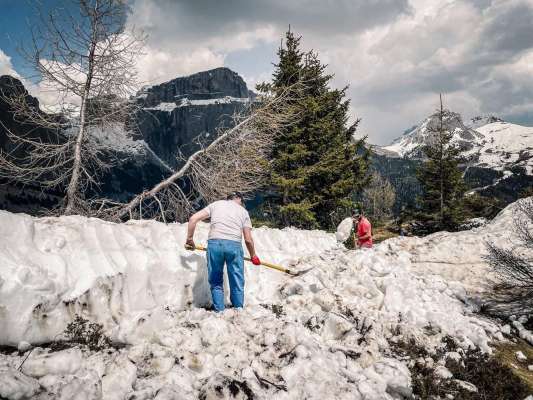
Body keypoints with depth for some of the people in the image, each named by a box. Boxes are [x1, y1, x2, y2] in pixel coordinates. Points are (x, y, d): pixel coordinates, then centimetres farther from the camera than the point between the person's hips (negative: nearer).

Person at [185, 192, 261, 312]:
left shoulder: (215, 204, 22)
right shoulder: (243, 211, 21)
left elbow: (193, 218, 12)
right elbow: (248, 239, 14)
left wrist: (189, 239, 22)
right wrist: (253, 256, 29)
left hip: (214, 242, 1)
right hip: (234, 245, 0)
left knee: (216, 282, 13)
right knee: (237, 283, 11)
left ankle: (219, 312, 14)